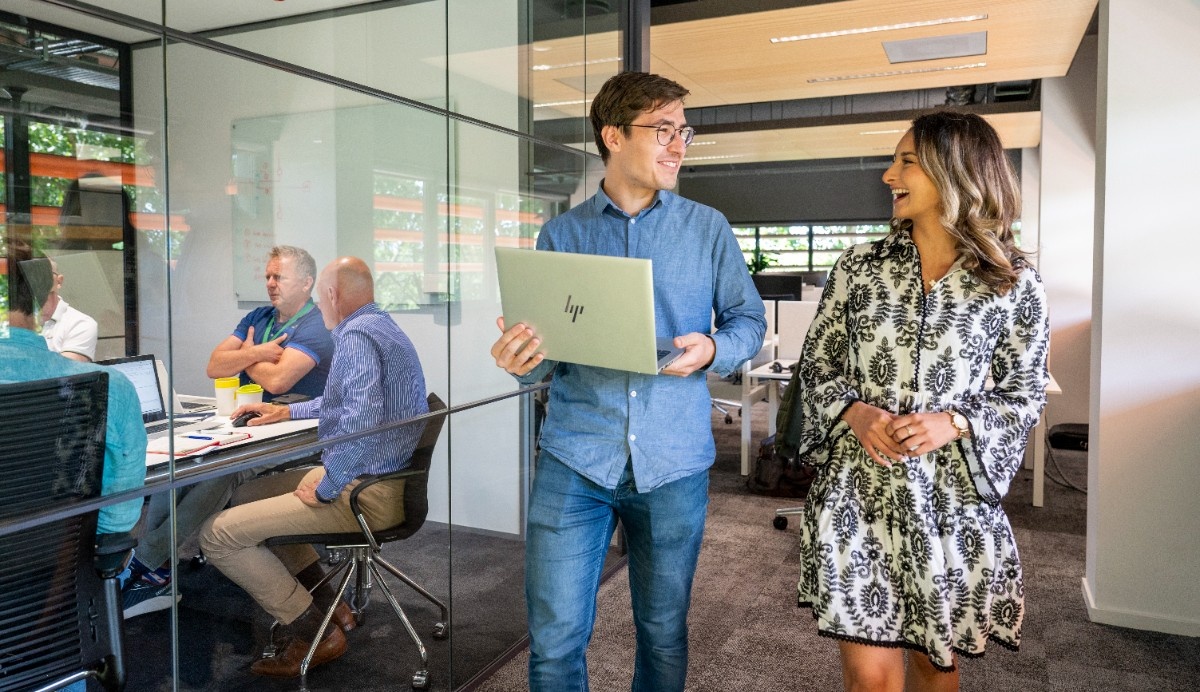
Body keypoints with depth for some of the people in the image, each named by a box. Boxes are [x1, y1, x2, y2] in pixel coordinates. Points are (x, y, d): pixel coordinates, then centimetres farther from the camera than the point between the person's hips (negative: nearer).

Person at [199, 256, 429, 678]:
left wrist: (325, 487, -20)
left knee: (218, 534, -8)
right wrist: (288, 412, 32)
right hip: (380, 478, 11)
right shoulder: (379, 326, 16)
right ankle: (329, 605, 23)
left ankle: (316, 634, 2)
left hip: (366, 492, -11)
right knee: (249, 494, 25)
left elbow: (361, 419, -32)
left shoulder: (356, 335, -17)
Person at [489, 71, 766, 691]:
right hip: (574, 459, 0)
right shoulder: (561, 235, 7)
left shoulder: (707, 228, 8)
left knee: (664, 634, 14)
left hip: (674, 462, 1)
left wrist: (712, 350, -12)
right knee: (555, 640, 2)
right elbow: (540, 353, 7)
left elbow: (749, 320, 9)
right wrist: (520, 360, -17)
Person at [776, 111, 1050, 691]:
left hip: (952, 497, 0)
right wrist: (856, 414, -13)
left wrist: (953, 423, -14)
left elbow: (1024, 395, 3)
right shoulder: (859, 266, 3)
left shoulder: (1016, 285, -1)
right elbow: (816, 367, 6)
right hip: (856, 490, 0)